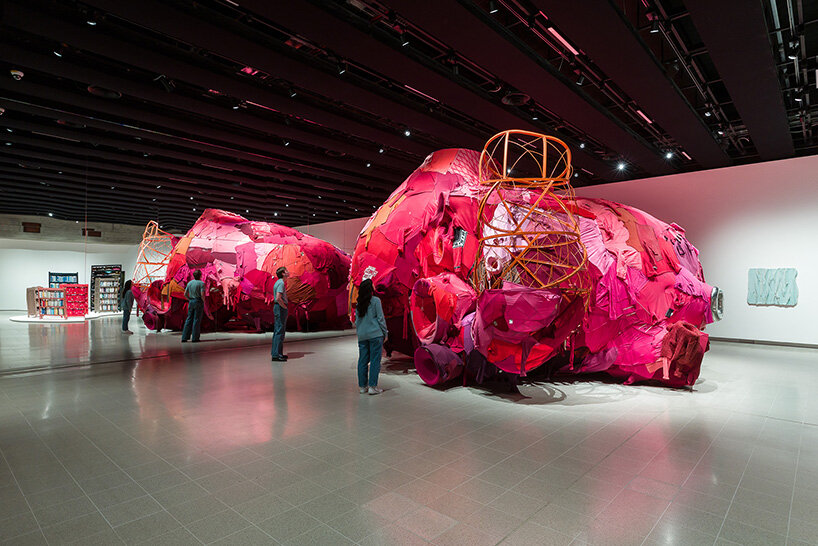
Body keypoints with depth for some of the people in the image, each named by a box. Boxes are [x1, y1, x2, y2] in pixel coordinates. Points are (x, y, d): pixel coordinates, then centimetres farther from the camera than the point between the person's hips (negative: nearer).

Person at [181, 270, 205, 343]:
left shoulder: (189, 283, 8)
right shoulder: (201, 283, -9)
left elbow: (185, 294, 8)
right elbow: (202, 294, -18)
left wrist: (190, 300, 17)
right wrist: (204, 301, -2)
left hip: (191, 302, 5)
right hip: (199, 302, -5)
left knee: (189, 319, 10)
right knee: (197, 320, -1)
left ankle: (184, 337, 7)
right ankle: (195, 338, 0)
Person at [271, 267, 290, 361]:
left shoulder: (278, 282, 17)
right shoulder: (281, 283, -15)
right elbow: (278, 298, -26)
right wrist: (284, 307, -15)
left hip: (278, 307, 11)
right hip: (281, 308, -11)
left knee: (277, 331, 14)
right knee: (280, 331, -9)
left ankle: (275, 352, 20)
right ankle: (276, 354, -8)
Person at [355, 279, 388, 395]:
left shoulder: (359, 304, 9)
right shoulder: (375, 300, -6)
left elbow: (357, 321, 12)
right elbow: (380, 318, -6)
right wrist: (385, 332, 2)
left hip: (362, 336, 5)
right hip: (375, 334, -5)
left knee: (362, 360, 9)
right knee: (375, 360, -1)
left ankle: (362, 386, 14)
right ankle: (372, 386, -1)